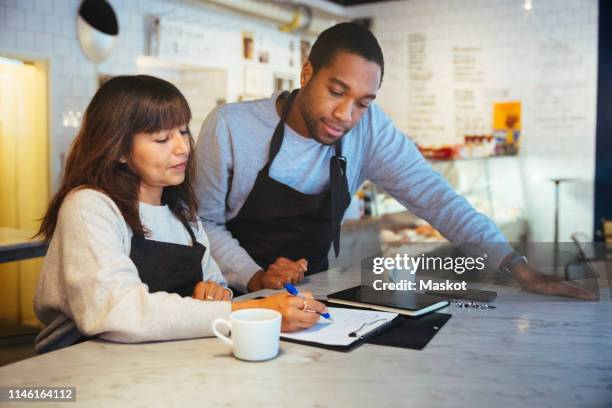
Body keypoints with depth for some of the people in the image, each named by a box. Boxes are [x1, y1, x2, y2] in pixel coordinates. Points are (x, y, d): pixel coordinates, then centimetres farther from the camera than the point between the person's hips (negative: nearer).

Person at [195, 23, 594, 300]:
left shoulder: (368, 128, -9)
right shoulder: (230, 126, -14)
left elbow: (433, 195, -11)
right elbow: (206, 221, -7)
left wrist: (518, 267, -19)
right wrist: (256, 278, -23)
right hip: (239, 298, -2)